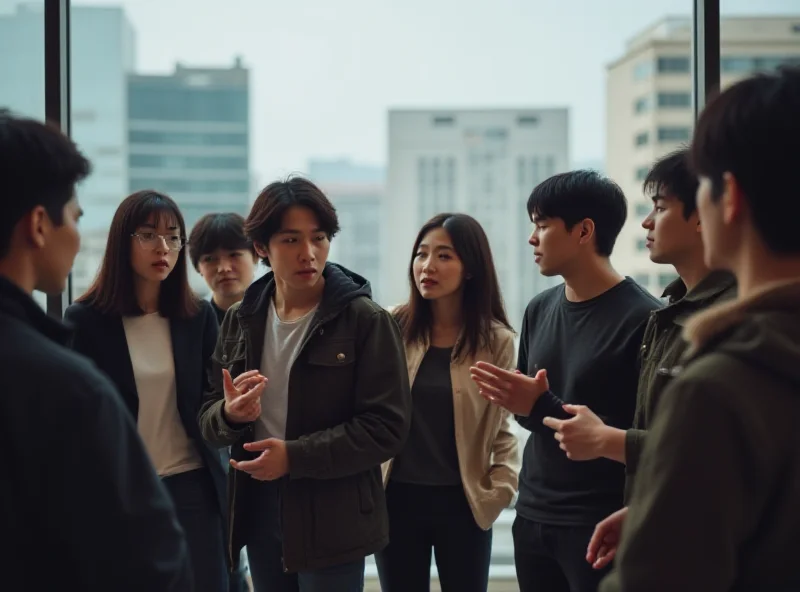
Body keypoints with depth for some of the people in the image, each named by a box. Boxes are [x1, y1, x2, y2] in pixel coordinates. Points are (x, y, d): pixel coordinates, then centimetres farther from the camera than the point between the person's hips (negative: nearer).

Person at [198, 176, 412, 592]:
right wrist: (229, 414, -15)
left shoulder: (366, 320, -10)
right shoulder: (240, 320, 6)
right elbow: (209, 420, 9)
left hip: (333, 520, -5)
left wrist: (295, 457, -21)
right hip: (258, 511, 5)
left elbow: (387, 427, -14)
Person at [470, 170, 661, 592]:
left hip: (600, 524, -6)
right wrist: (522, 404, -6)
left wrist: (544, 408, -20)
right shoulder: (539, 310, 9)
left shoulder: (642, 318, -13)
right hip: (533, 515, 6)